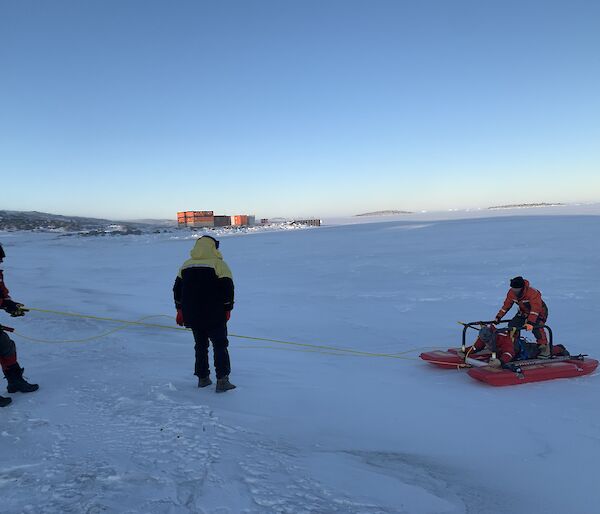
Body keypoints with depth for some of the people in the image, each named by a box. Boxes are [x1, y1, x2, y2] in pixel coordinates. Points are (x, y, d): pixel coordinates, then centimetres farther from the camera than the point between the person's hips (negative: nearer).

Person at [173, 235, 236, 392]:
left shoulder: (186, 265, 9)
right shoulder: (219, 264, -8)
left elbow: (177, 289, 14)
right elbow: (227, 289, -11)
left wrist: (180, 310, 22)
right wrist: (227, 309, -1)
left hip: (192, 315, 5)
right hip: (214, 315, -5)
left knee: (200, 345, 17)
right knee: (220, 345, 3)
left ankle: (202, 378, 22)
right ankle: (222, 380, -1)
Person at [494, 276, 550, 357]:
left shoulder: (533, 293, -36)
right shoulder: (511, 293, -17)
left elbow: (535, 309, -44)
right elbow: (506, 305, -5)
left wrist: (530, 322, -54)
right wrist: (498, 317, -11)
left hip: (539, 312, -6)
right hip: (524, 312, 6)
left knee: (536, 328, -31)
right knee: (512, 326, -10)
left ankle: (544, 347, -13)